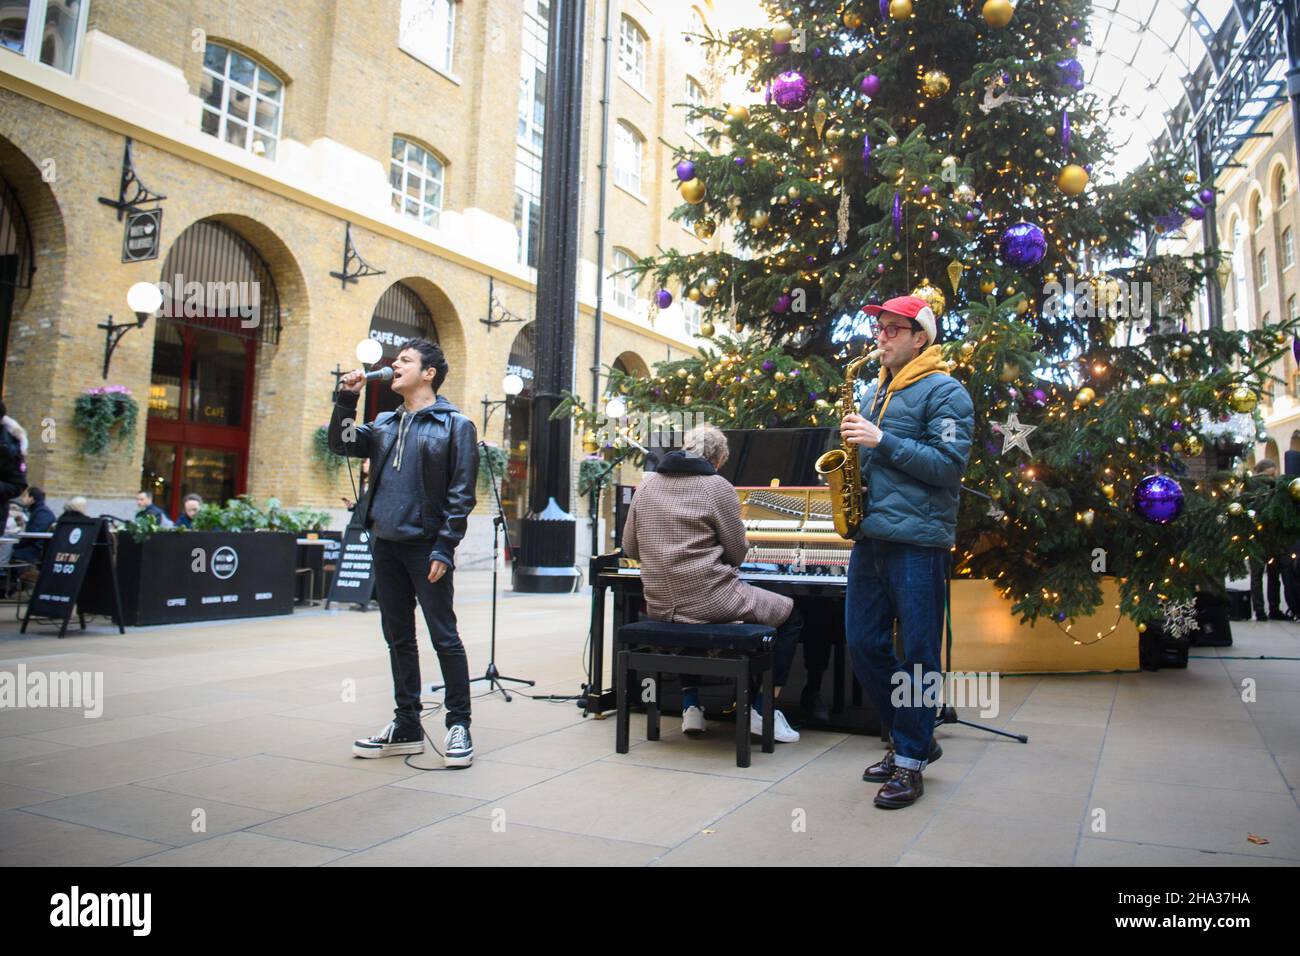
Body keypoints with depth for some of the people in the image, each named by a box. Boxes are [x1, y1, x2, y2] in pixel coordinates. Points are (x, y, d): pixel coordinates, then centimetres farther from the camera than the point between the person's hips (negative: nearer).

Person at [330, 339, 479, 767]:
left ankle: (459, 726, 9)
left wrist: (444, 548, -15)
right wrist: (346, 400, 2)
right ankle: (406, 726, 23)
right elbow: (341, 444, 13)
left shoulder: (454, 424, -4)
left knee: (444, 637, -1)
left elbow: (461, 493, -9)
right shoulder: (384, 423, 16)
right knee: (398, 638, 12)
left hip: (425, 546, -6)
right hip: (386, 545, 7)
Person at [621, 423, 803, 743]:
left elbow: (630, 549, 13)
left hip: (660, 605, 6)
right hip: (708, 600, -6)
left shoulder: (647, 485, 7)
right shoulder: (717, 487, -8)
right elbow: (737, 552, -1)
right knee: (791, 615, 13)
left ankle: (690, 705, 28)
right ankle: (761, 708, 9)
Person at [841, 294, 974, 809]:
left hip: (918, 540, -7)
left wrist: (882, 441, -15)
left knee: (917, 653, 1)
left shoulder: (943, 391, -3)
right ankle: (911, 736, 27)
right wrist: (856, 445, 5)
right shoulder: (875, 391, 20)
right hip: (870, 535, 8)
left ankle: (910, 761, 13)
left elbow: (949, 464, -13)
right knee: (863, 645, 9)